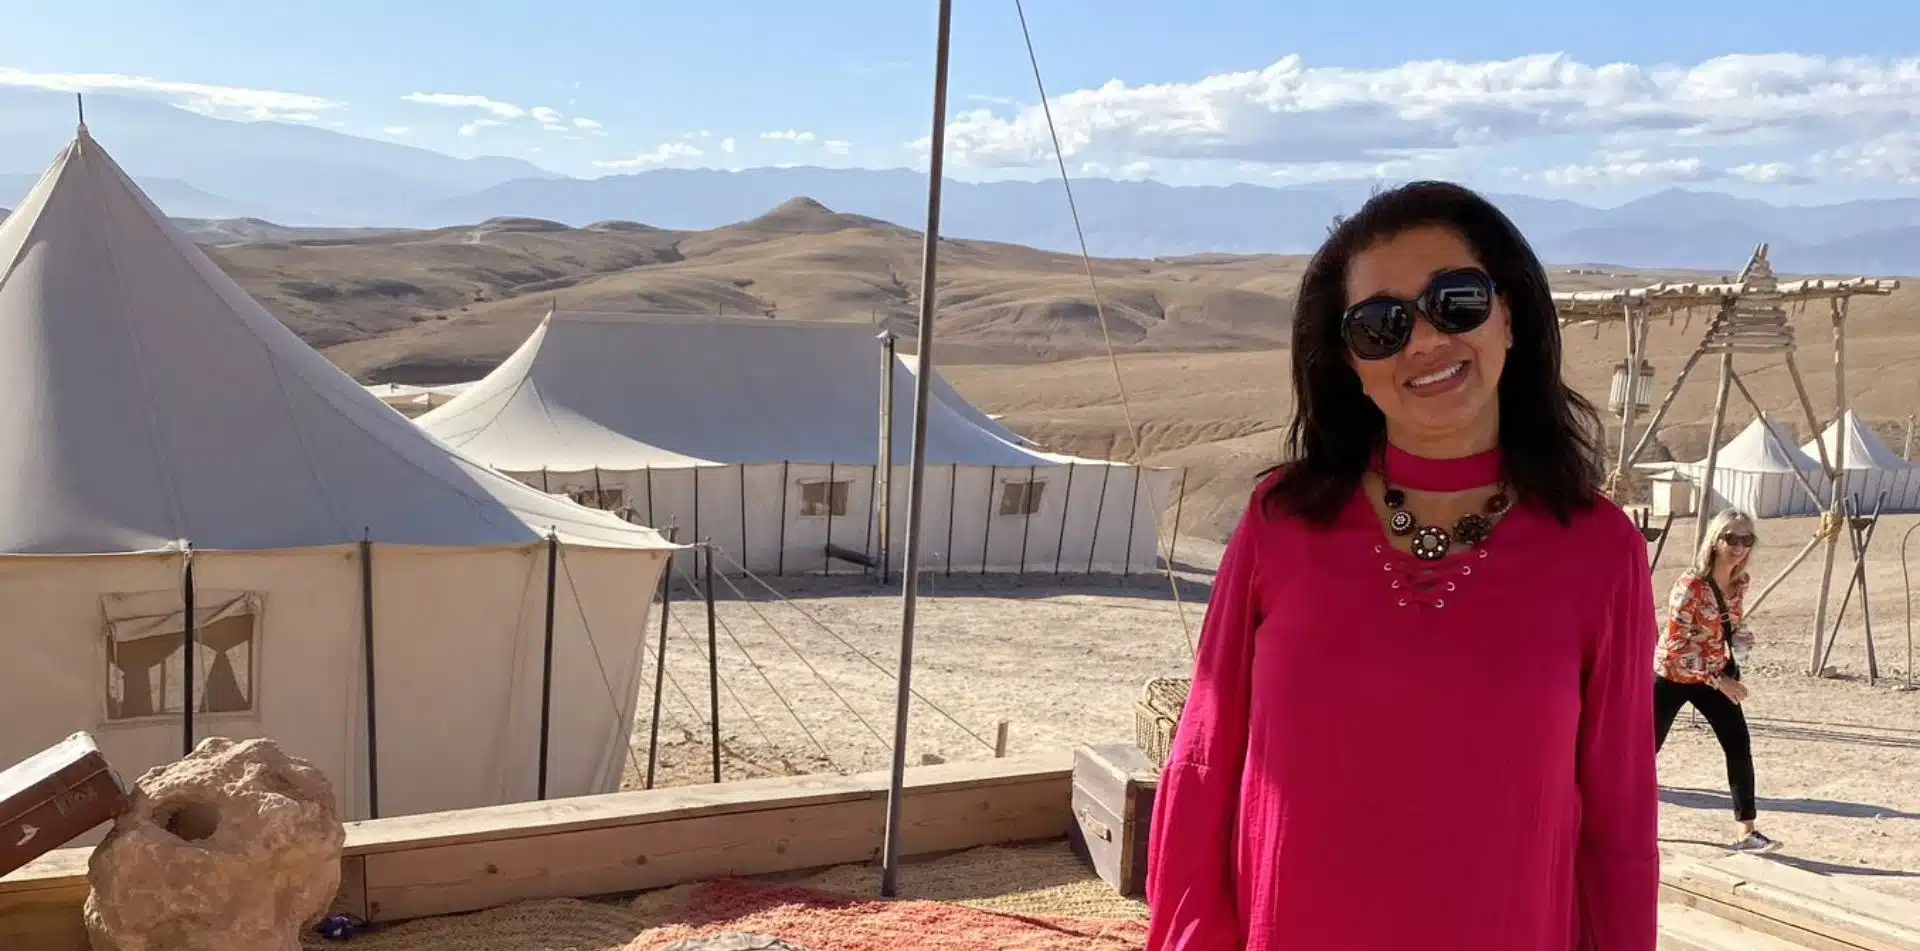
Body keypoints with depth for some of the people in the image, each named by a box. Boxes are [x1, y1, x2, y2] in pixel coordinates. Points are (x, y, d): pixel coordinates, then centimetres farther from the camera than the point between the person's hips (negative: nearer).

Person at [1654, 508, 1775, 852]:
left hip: (1716, 674, 6)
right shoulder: (1690, 585, -26)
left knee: (1740, 747, -5)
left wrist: (1740, 638, -11)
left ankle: (1746, 832, 1)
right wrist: (1718, 681, -23)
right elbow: (1676, 646, -25)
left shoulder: (1739, 583, -4)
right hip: (1673, 676, -6)